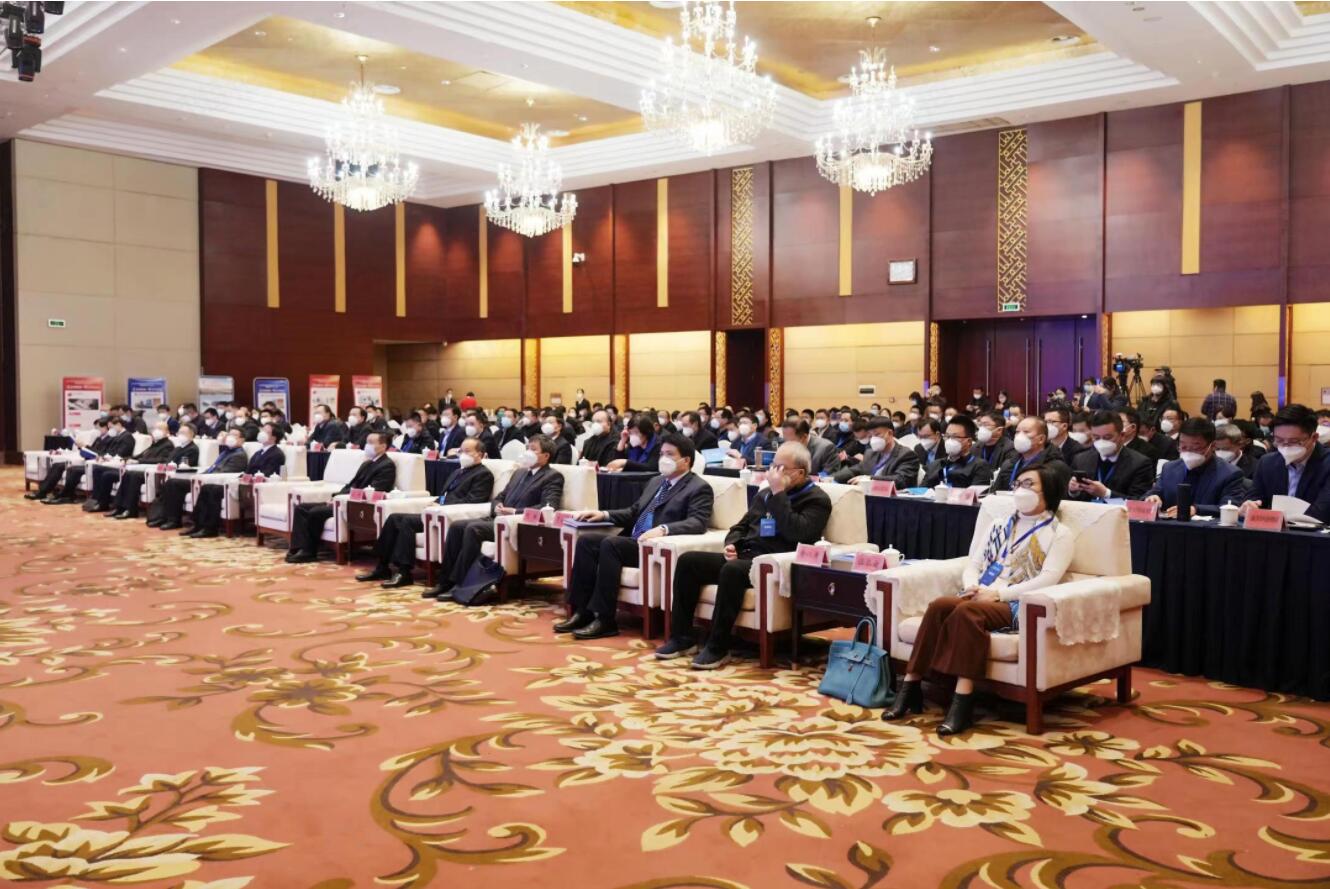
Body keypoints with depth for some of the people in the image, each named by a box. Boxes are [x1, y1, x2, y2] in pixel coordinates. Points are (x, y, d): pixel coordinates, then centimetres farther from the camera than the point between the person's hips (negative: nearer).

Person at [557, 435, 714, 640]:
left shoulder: (699, 488, -2)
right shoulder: (656, 482, 24)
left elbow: (698, 523, -18)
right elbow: (634, 512, 28)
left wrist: (663, 529, -33)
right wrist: (604, 514, 10)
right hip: (632, 541, 8)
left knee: (610, 543, -30)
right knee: (586, 540, -10)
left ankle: (605, 620, -27)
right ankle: (582, 612, -12)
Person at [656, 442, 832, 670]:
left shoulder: (817, 500, -1)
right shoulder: (765, 494, 21)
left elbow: (796, 533, -19)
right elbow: (741, 526, 27)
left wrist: (779, 494, -16)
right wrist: (731, 544, 5)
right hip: (744, 555, 8)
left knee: (732, 570, -37)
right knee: (687, 561, -9)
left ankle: (718, 648, -27)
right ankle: (682, 638, -7)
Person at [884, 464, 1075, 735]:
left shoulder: (1061, 534, 8)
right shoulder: (999, 526, 26)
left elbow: (1048, 579, -7)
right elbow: (973, 564, 18)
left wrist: (997, 594, -17)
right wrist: (971, 586, -6)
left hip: (1017, 604, -5)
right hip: (979, 598, 5)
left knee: (966, 611, -36)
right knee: (939, 605, -28)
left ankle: (963, 701, -39)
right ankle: (911, 687, -28)